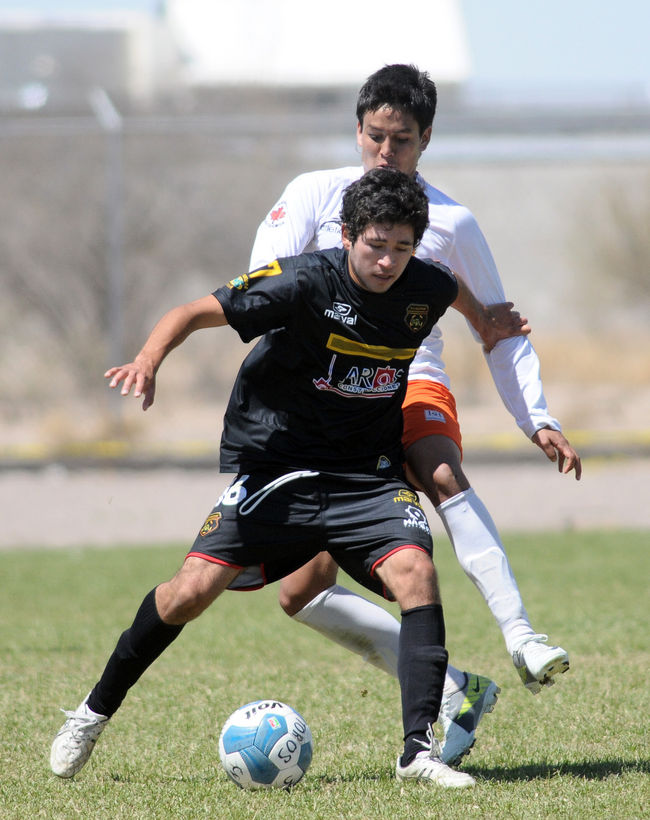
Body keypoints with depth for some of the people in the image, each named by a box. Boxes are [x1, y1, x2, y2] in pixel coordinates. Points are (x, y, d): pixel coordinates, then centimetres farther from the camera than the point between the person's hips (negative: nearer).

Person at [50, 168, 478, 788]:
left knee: (414, 570, -24)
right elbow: (197, 312, -20)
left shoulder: (429, 290, -5)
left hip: (369, 474, 3)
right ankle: (94, 713, 13)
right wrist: (148, 360, -37)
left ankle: (420, 748, -22)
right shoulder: (307, 283, -19)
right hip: (275, 465, -3)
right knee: (193, 590, -10)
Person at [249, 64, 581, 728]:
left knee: (442, 474, -38)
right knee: (301, 593, -9)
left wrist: (537, 420, 5)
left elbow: (500, 334, 16)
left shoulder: (451, 223, 9)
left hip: (412, 384, -2)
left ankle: (520, 637, -47)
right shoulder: (315, 194, 9)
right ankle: (446, 690, -4)